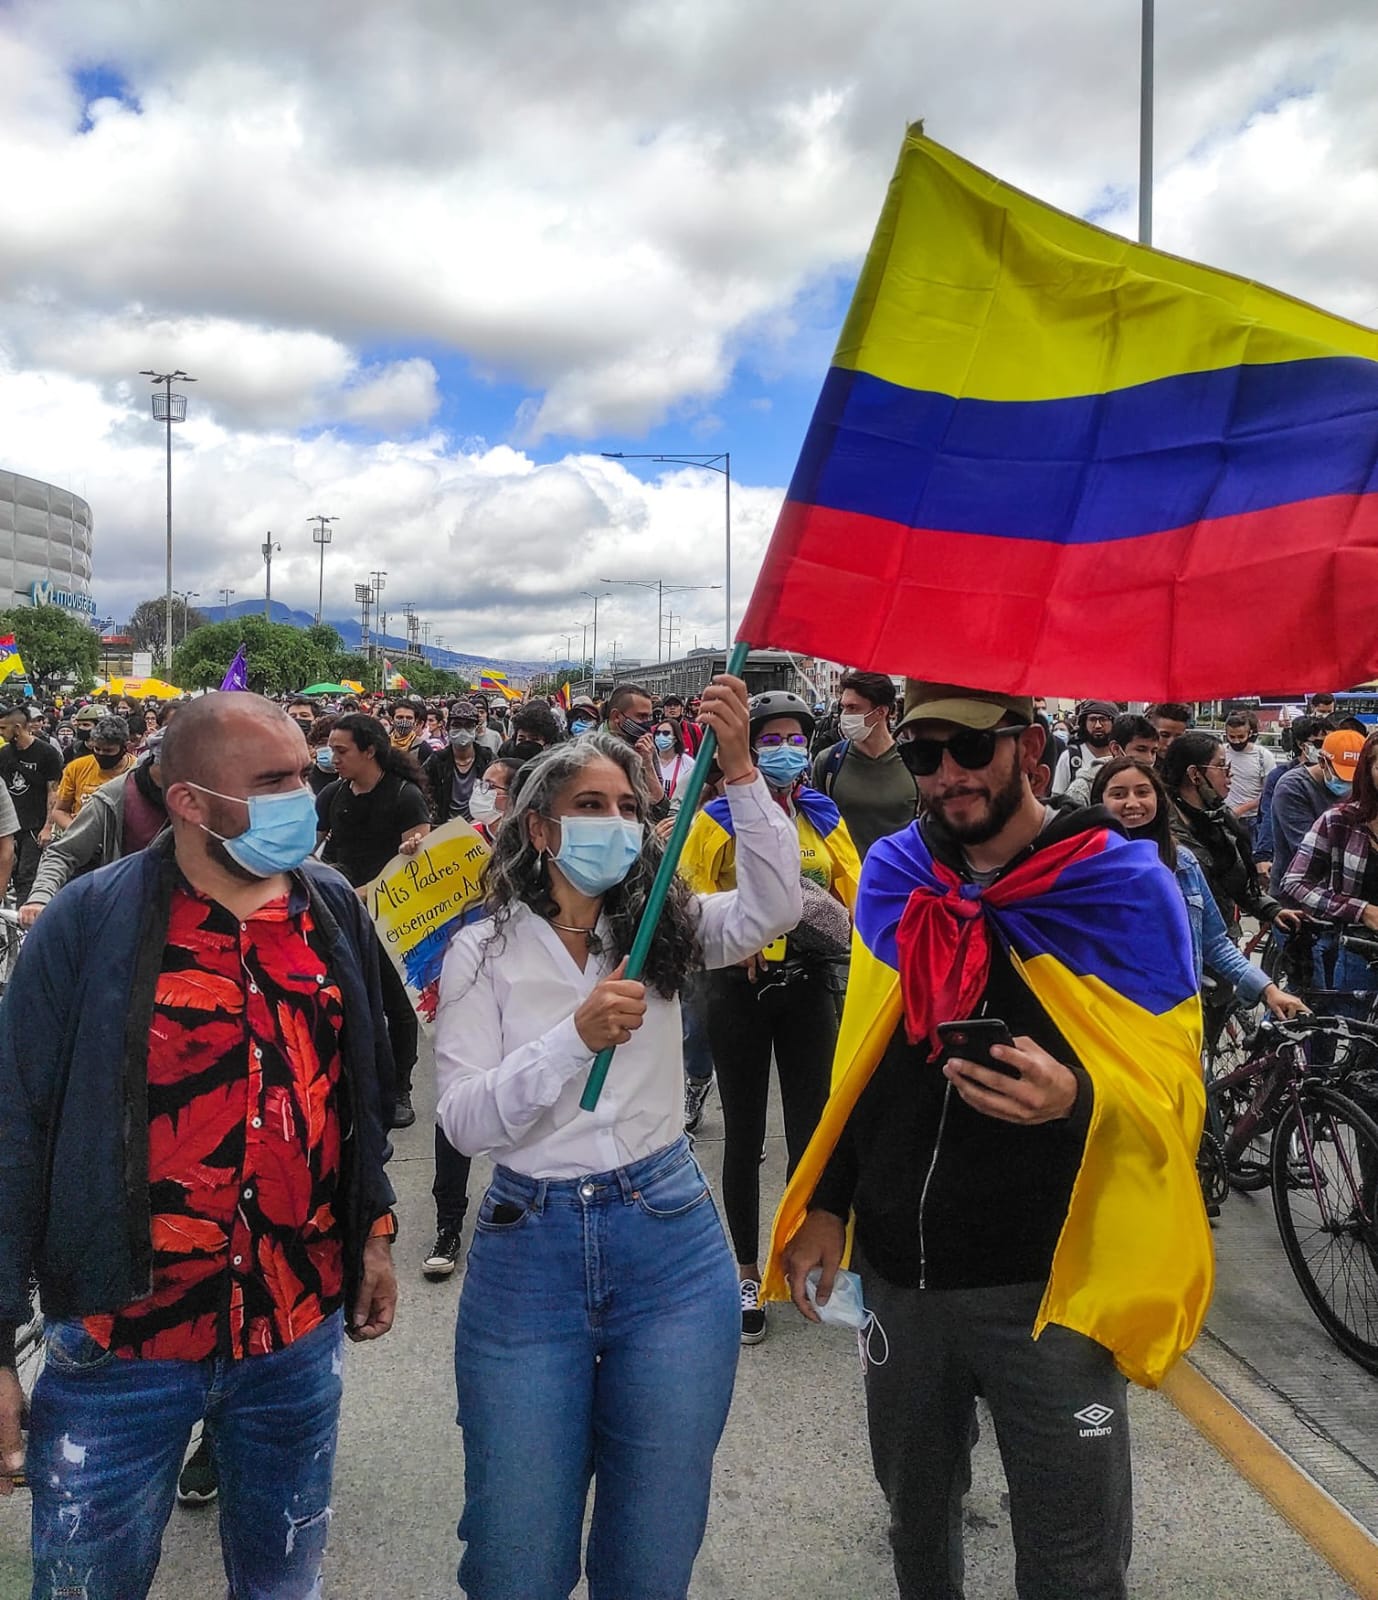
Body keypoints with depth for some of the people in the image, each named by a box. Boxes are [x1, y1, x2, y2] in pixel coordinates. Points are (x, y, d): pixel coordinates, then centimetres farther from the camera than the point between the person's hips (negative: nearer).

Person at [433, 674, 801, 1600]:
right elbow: (464, 1121, -11)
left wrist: (739, 770, -25)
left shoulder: (664, 933, 2)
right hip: (530, 1249, -1)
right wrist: (577, 1036, -24)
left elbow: (775, 908, -16)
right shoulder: (487, 952, -3)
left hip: (668, 1245, 1)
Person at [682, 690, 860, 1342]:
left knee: (810, 1128, 5)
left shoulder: (823, 816, 8)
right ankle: (747, 1272, 23)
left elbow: (854, 893, 5)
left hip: (809, 983, 2)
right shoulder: (721, 816, -2)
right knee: (744, 1135, 8)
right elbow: (689, 898, -5)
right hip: (742, 982, -2)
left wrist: (834, 921, -15)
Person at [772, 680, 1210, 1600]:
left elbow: (1177, 1092, -8)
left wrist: (1076, 1099, -29)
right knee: (916, 1524, 23)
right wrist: (824, 1206, 7)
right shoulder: (893, 875, 2)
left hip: (1049, 1289, -4)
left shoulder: (1124, 888, -10)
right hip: (899, 1276, 4)